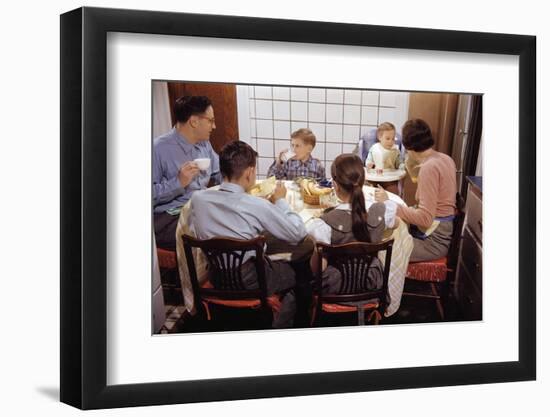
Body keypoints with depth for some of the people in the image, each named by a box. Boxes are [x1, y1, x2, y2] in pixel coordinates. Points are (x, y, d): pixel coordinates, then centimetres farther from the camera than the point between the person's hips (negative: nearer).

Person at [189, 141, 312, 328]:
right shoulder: (258, 207, -24)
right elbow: (298, 234, -14)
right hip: (249, 283, -6)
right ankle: (279, 329, 30)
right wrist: (280, 201, 0)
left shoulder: (198, 199, -12)